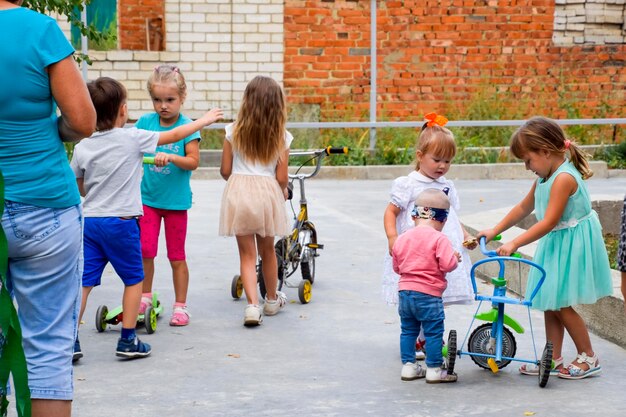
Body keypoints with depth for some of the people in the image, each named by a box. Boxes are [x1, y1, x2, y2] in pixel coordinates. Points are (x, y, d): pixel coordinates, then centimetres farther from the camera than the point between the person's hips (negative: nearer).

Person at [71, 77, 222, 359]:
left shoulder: (82, 148, 2)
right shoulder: (132, 138, -8)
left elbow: (79, 187, 12)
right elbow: (174, 136, 2)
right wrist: (205, 121, 15)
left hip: (89, 220, 4)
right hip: (121, 222, -4)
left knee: (84, 281, 6)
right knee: (134, 279, 11)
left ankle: (70, 340, 2)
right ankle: (127, 341, 10)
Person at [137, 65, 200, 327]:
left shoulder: (187, 126, -8)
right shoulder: (145, 122, 0)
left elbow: (193, 161, -15)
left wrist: (170, 157, -29)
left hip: (176, 200, -2)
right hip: (148, 197, 2)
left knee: (177, 257, 6)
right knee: (145, 251, 1)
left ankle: (180, 306, 16)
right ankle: (145, 296, 23)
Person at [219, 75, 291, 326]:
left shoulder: (234, 131, 0)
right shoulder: (281, 136, -1)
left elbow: (225, 170, 2)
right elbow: (281, 178, -3)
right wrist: (282, 192, 20)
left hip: (238, 190, 0)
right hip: (268, 192, 0)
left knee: (247, 253, 4)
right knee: (267, 249, 19)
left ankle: (252, 305, -10)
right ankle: (271, 300, 35)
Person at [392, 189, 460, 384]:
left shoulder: (401, 239, 7)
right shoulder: (439, 239, -12)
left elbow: (396, 267, 14)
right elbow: (447, 264, -20)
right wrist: (455, 258, 0)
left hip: (404, 291, 6)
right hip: (428, 294, -6)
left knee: (408, 330, 16)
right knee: (434, 332, 3)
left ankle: (408, 366, 20)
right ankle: (434, 369, 6)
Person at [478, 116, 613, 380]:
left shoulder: (564, 178, -24)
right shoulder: (545, 177, 7)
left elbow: (549, 222, -27)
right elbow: (524, 207, 18)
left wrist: (515, 243, -27)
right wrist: (494, 231, 14)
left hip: (572, 246, -9)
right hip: (555, 244, 9)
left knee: (562, 305, -4)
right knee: (550, 304, 10)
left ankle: (588, 358, 9)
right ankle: (554, 360, 17)